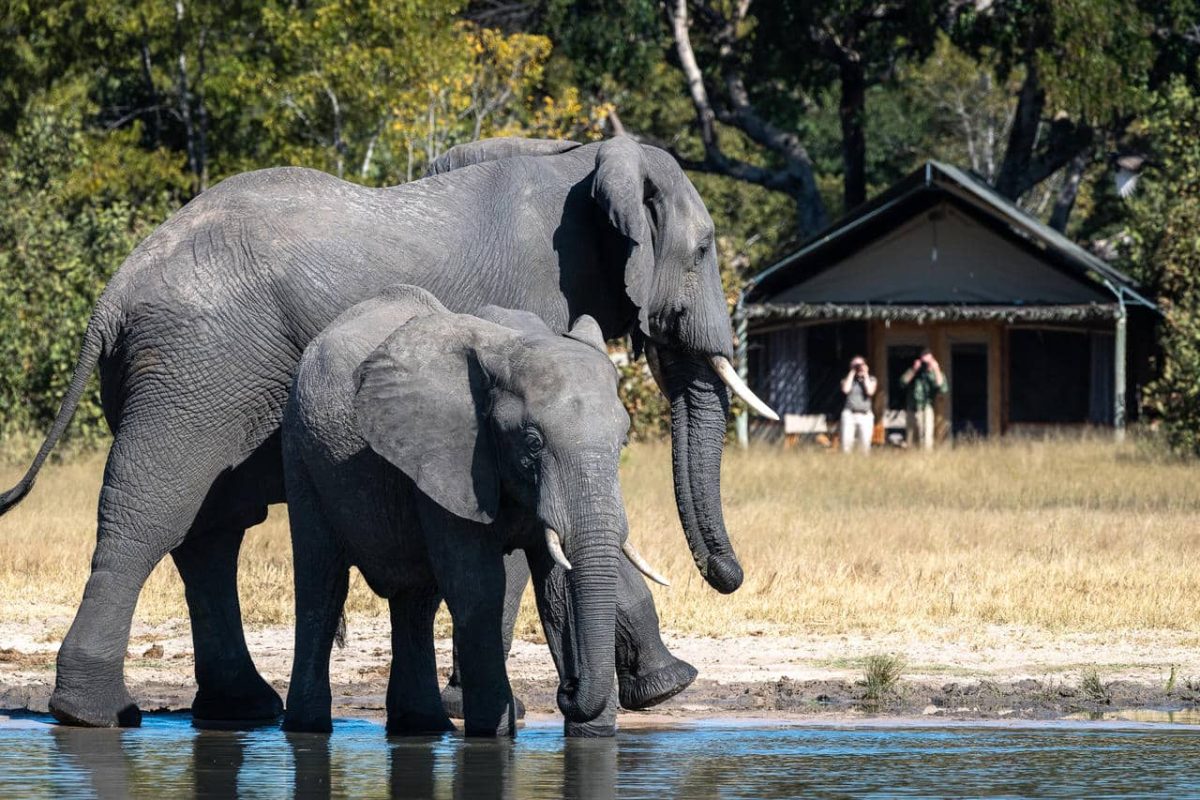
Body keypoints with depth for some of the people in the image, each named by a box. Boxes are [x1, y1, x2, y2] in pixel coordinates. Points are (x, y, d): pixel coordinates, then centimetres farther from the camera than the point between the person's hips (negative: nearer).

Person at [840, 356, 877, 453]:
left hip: (865, 415, 0)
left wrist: (865, 375, -2)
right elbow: (846, 389, -10)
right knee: (847, 444, -10)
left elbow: (870, 391, -7)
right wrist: (852, 373, -2)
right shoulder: (848, 379, 11)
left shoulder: (870, 379, 11)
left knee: (866, 445, -8)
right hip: (849, 414, 0)